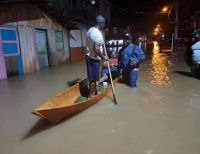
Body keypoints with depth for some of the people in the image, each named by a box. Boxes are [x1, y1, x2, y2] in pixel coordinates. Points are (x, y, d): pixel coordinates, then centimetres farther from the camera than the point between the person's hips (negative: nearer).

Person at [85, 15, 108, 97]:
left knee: (91, 76, 20)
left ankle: (93, 91, 36)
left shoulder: (90, 30, 7)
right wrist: (103, 57, -14)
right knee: (93, 78, 3)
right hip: (94, 58, -9)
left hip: (88, 56, 9)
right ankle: (91, 95, 15)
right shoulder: (98, 33, -22)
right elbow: (96, 49, -27)